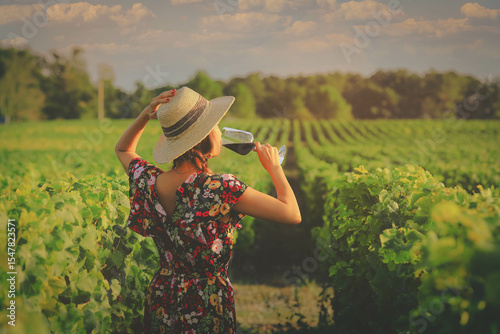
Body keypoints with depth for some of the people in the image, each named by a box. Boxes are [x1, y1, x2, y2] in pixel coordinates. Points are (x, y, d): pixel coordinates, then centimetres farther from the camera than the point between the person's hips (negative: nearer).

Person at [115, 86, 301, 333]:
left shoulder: (149, 181, -11)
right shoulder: (221, 189, -27)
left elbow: (122, 149, 13)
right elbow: (293, 215, -20)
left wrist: (145, 115, -3)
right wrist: (274, 166, -5)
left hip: (160, 301, 5)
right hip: (208, 310, -5)